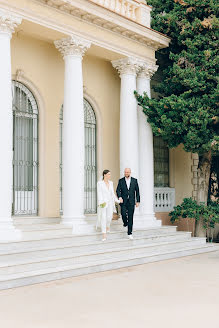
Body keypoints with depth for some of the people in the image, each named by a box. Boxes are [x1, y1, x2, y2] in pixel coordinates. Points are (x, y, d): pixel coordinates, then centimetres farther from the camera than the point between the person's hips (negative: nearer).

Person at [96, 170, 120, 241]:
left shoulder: (111, 183, 8)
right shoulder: (99, 183, -8)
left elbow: (112, 193, 14)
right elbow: (99, 193, -16)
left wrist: (117, 200, 14)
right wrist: (100, 202, -26)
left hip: (110, 202, 5)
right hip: (103, 202, -4)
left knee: (109, 217, 5)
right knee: (103, 218, -10)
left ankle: (107, 225, 41)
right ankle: (104, 235, -9)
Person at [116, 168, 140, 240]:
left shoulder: (134, 180, 5)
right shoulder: (121, 181, 4)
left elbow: (137, 191, 6)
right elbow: (118, 190, -2)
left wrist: (138, 201, 2)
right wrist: (119, 197, -22)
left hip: (131, 202, 0)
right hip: (123, 201, 0)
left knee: (130, 217, -1)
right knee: (123, 214, -13)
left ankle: (129, 233, 5)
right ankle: (125, 222, 23)